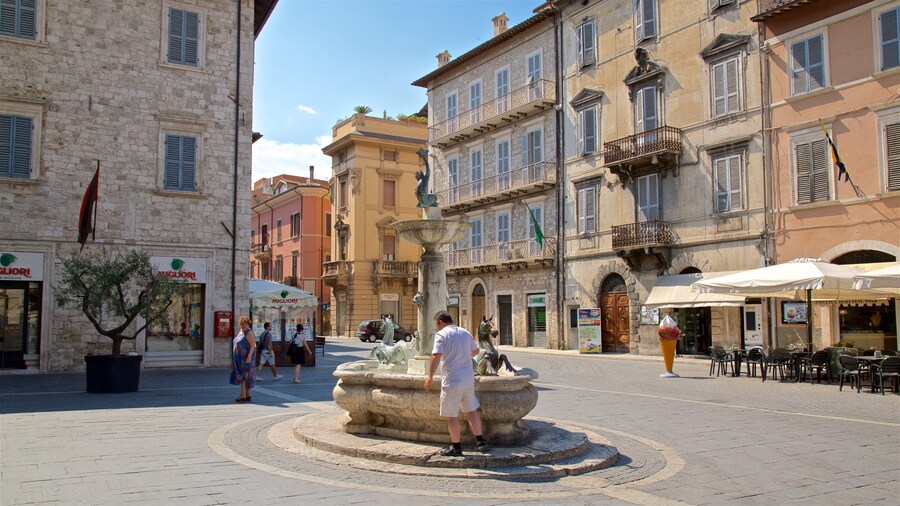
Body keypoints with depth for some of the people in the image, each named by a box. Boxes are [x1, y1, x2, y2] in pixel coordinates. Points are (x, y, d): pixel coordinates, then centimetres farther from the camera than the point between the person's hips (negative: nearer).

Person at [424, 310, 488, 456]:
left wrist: (430, 377, -13)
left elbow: (436, 356, -20)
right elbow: (475, 351, 26)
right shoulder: (465, 333, 11)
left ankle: (456, 447, 11)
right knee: (472, 410, 17)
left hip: (451, 380, -6)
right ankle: (480, 441, 19)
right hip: (469, 378, 6)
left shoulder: (441, 334, -9)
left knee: (452, 415, 4)